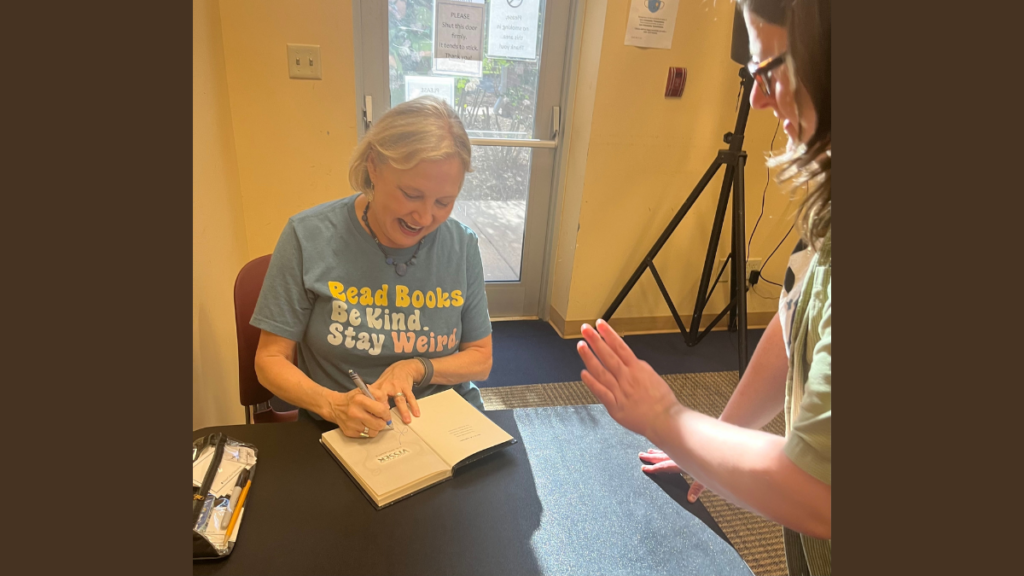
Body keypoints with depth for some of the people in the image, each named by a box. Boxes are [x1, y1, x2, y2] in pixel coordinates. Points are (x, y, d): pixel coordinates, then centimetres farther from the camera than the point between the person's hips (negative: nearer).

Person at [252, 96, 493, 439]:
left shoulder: (462, 246, -5)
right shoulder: (308, 237, -10)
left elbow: (480, 359, 4)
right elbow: (271, 360, -4)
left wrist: (416, 368, -13)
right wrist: (334, 405, -21)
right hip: (341, 436, 0)